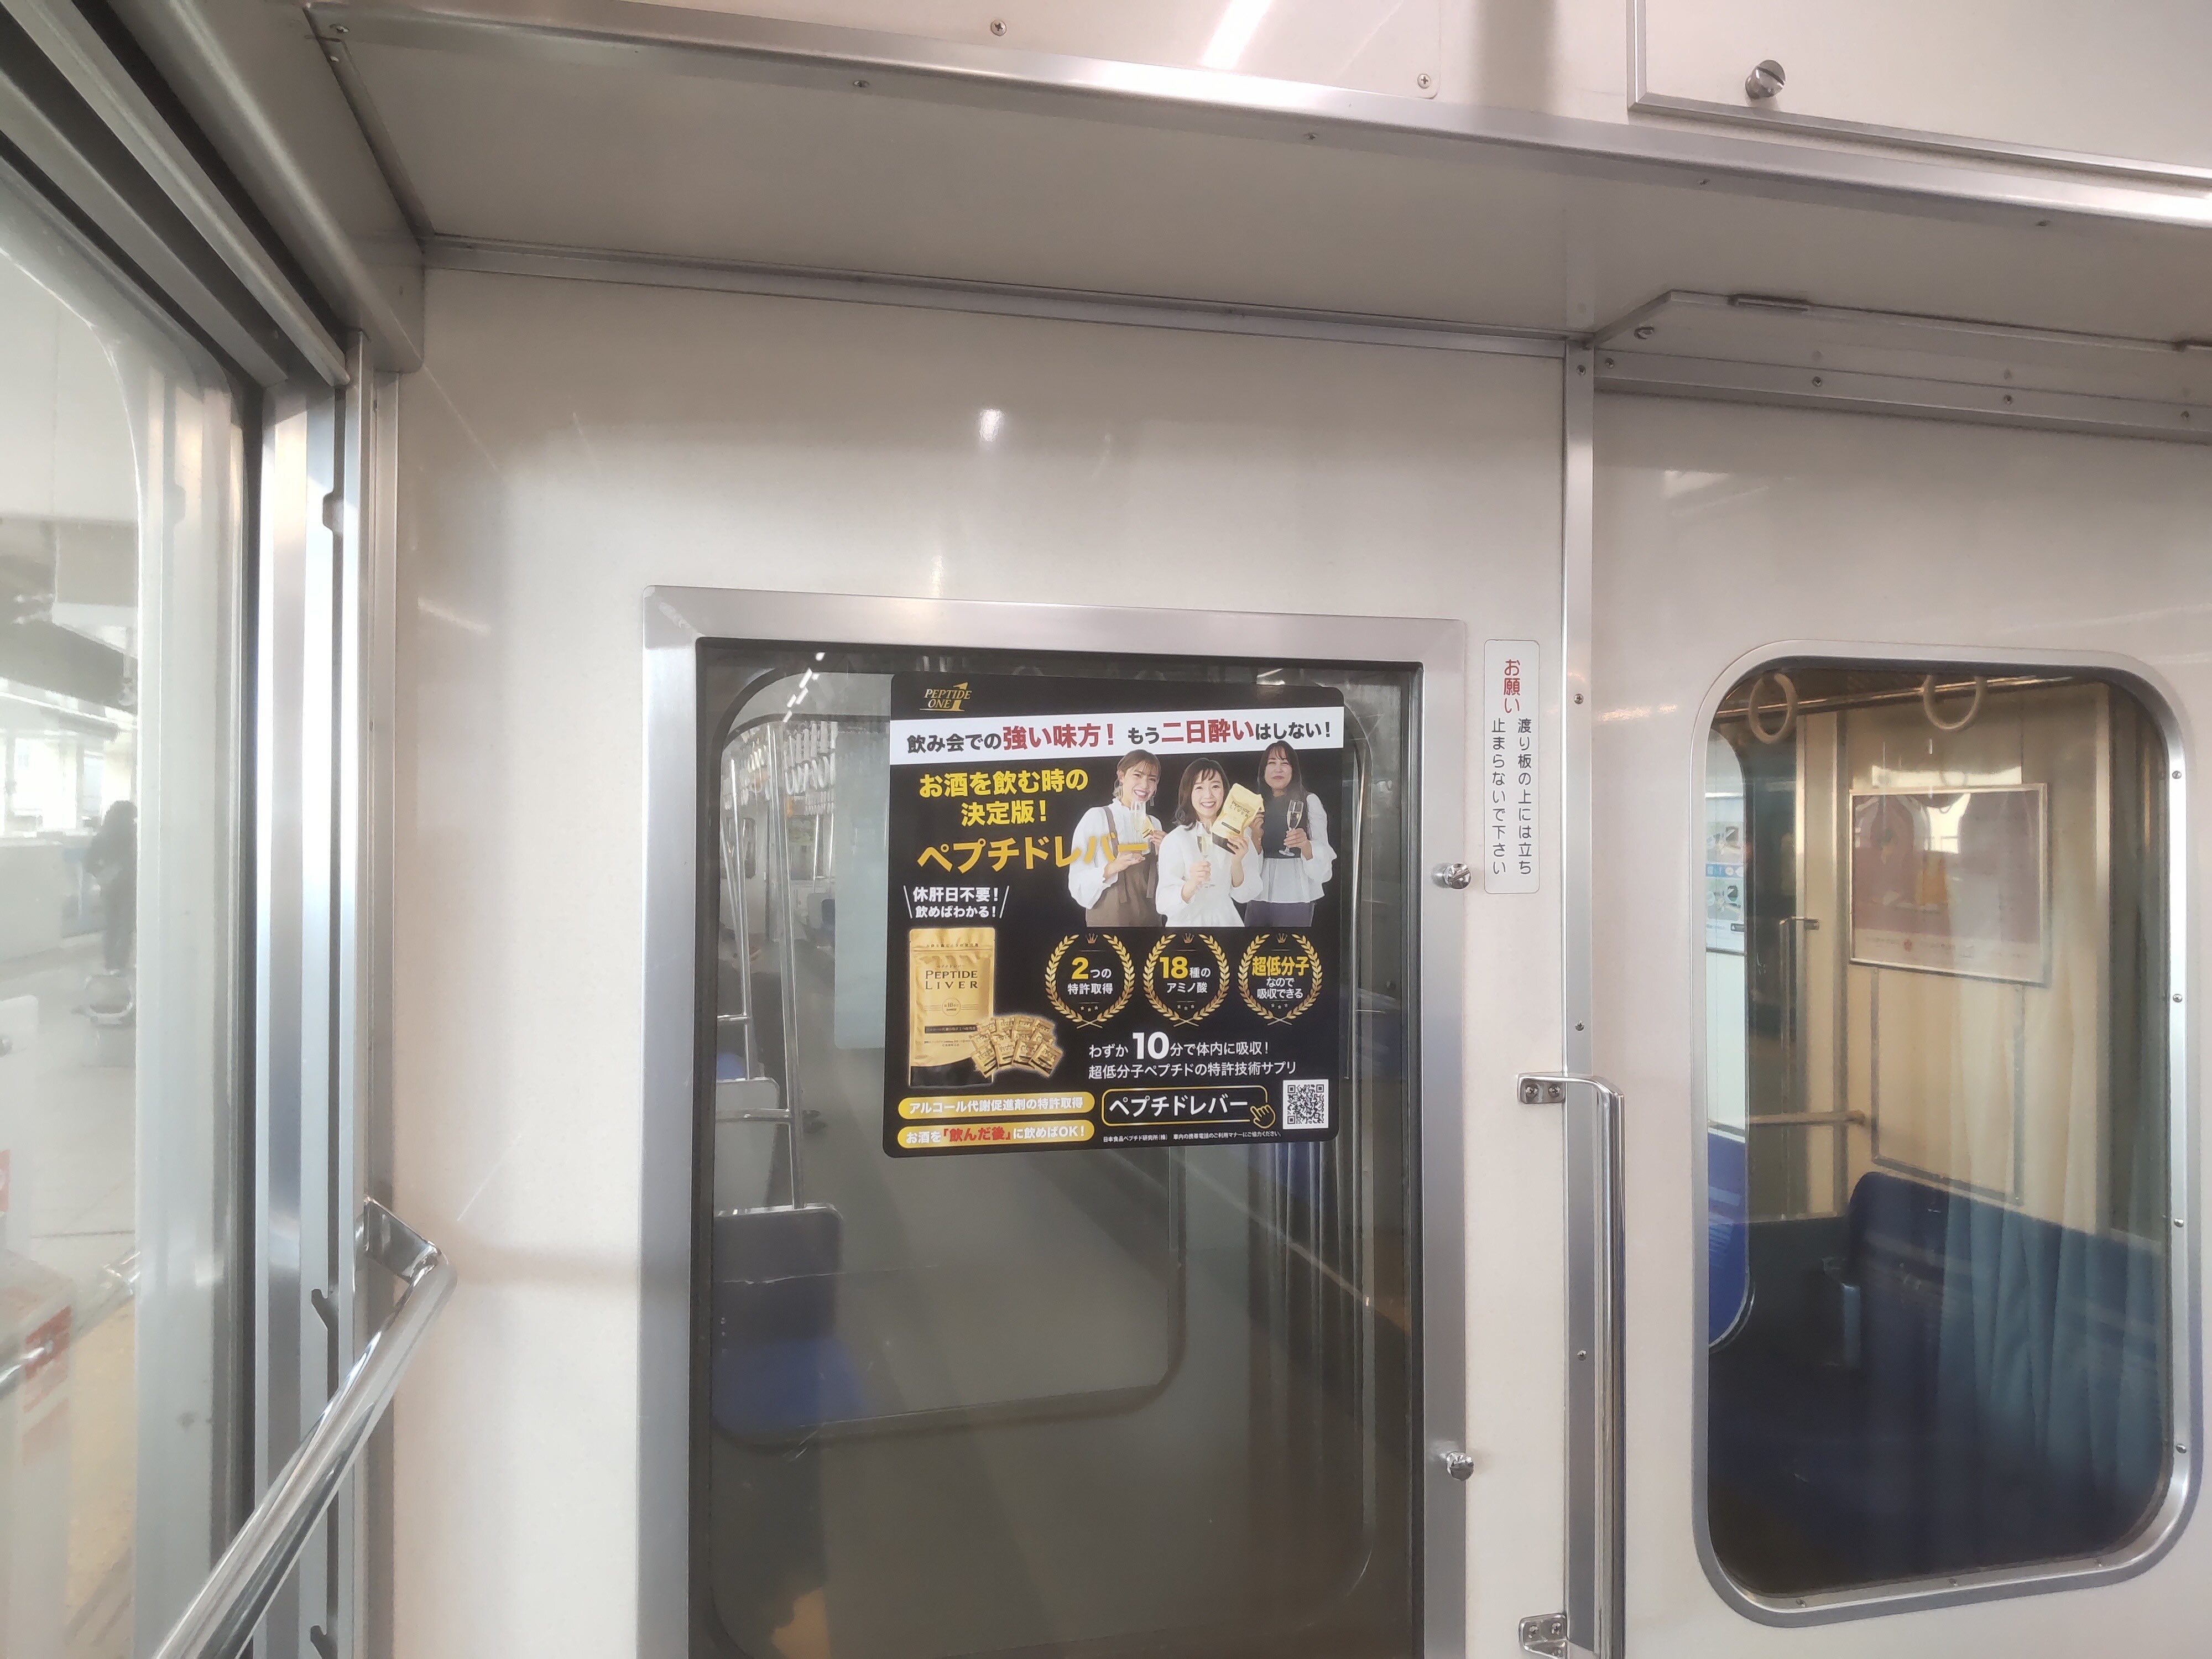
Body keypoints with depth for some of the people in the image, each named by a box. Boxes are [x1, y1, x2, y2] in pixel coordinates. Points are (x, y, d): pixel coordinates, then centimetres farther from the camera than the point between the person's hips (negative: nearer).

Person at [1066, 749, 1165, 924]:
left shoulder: (1154, 824, 7)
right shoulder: (1096, 817, -10)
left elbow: (1161, 884, 12)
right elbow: (1078, 883, -14)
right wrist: (1111, 869, -29)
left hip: (1150, 920, 5)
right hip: (1107, 922, -5)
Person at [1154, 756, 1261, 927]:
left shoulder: (1239, 835, -6)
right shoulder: (1174, 840, -16)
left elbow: (1244, 896, -6)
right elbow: (1165, 905, -22)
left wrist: (1236, 864, -23)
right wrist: (1192, 885, -39)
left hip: (1226, 920, 3)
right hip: (1187, 924, -3)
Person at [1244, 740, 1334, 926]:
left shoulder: (1309, 801, 0)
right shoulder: (1257, 803, 11)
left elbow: (1323, 854, -7)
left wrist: (1304, 844, -27)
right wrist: (1255, 836, -6)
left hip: (1295, 896, -4)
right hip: (1259, 895, 4)